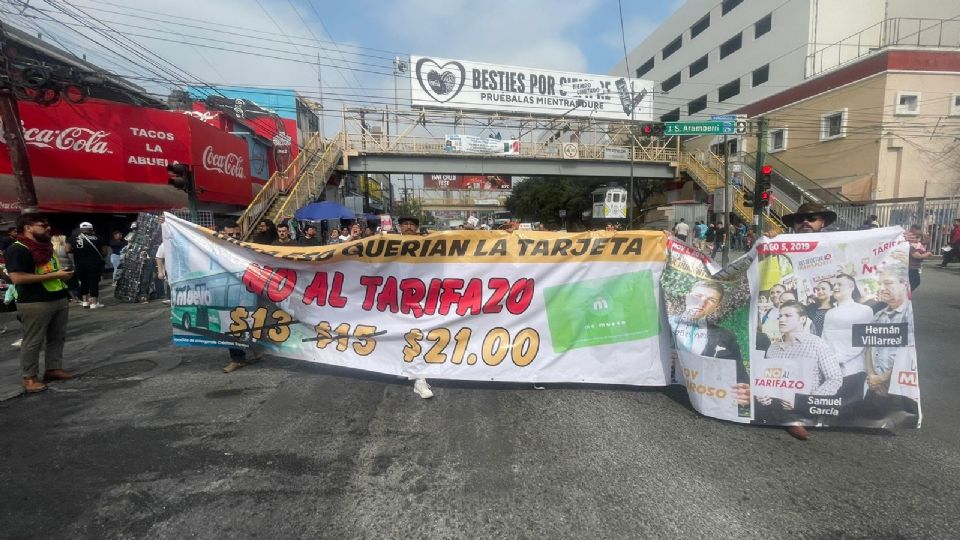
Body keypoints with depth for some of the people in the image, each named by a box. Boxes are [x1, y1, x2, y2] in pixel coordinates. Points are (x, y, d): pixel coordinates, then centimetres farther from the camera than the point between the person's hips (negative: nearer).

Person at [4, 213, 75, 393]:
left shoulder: (47, 247, 14)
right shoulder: (16, 249, -12)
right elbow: (17, 278, -21)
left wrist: (64, 273, 8)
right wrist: (55, 275, -19)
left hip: (59, 299, 8)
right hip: (35, 303, -8)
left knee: (57, 337, 14)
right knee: (33, 342, 1)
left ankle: (54, 368, 26)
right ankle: (29, 378, 10)